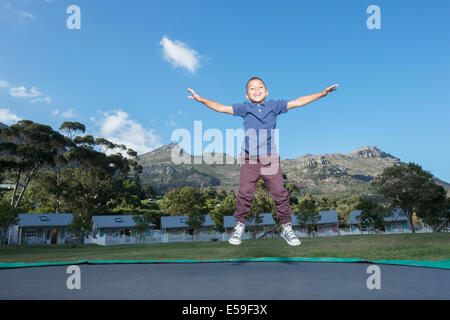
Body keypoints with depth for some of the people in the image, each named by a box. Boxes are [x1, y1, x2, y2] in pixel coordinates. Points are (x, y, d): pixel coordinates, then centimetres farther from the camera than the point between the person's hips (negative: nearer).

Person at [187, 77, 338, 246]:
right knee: (245, 193, -2)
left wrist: (322, 93, 7)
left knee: (280, 193, -1)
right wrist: (202, 100, 4)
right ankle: (240, 227, 16)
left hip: (270, 158, 1)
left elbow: (297, 102, 9)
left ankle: (287, 228, 15)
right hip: (249, 158, 0)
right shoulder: (244, 108, 8)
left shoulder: (274, 105, 8)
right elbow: (222, 108, 10)